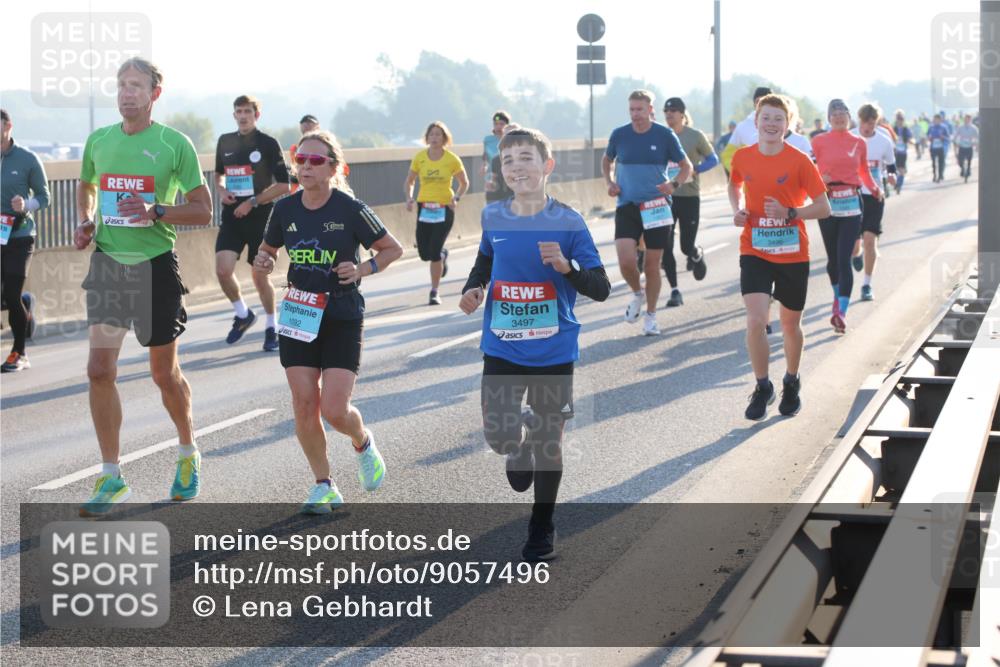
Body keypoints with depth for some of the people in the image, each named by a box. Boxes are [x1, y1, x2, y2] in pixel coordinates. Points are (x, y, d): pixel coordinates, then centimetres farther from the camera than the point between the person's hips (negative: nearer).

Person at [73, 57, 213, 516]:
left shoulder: (175, 144, -7)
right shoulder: (98, 140, 6)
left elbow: (203, 211, -6)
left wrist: (157, 211, -21)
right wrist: (85, 223, 4)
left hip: (155, 264, -3)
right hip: (107, 263, 3)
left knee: (164, 373, 8)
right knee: (100, 370, -5)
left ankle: (189, 454, 33)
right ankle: (111, 478, 3)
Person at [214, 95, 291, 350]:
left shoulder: (268, 144, -5)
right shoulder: (225, 142, 8)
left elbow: (284, 185, -7)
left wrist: (253, 202, -14)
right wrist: (221, 191, 2)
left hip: (260, 218, -3)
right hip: (232, 217, 3)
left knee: (260, 276, 3)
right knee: (223, 269, -13)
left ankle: (271, 327, 22)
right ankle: (242, 314, 12)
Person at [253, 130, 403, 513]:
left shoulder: (350, 209, -10)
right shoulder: (285, 209, 1)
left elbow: (393, 249, 0)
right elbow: (269, 250, 18)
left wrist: (364, 269, -17)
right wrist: (262, 262, -5)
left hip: (342, 320, -4)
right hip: (297, 318, 4)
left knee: (334, 410, -11)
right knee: (304, 405, -1)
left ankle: (363, 443, 25)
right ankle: (324, 486, 15)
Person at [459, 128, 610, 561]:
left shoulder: (568, 223, -11)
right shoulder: (493, 217, -1)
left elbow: (601, 290, -10)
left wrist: (567, 267, -27)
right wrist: (473, 289, 1)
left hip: (554, 353, -2)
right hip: (502, 350, 2)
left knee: (549, 442, 8)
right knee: (499, 437, -6)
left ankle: (542, 531, 27)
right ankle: (522, 447, 34)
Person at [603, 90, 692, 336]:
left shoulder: (665, 135, -3)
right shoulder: (619, 135, 1)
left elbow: (686, 166, 5)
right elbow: (606, 160, 20)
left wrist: (674, 184, -14)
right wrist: (609, 182, 2)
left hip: (656, 208, -1)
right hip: (627, 206, 1)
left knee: (652, 265, 4)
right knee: (626, 261, -16)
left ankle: (651, 316, 21)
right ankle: (637, 294, 16)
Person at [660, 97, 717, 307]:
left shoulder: (695, 136, -3)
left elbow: (713, 159, 2)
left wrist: (694, 170, -14)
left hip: (689, 197, -2)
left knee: (687, 246, -1)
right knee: (665, 246, -6)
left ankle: (697, 255, 38)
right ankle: (674, 291, 3)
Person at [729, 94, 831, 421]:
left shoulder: (799, 161, -10)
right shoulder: (742, 157, -1)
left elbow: (824, 208, -8)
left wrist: (790, 212, -23)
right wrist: (737, 210, 2)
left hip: (792, 255, -1)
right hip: (754, 252, 1)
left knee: (790, 324, 13)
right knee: (755, 321, -15)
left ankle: (792, 382, 37)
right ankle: (762, 388, 3)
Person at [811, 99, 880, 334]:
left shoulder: (859, 143, 8)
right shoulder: (819, 142, 3)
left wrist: (875, 189, 5)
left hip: (851, 204, 0)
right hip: (827, 203, 0)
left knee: (844, 258, -11)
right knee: (833, 258, 10)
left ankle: (841, 312, -16)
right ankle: (838, 296, 37)